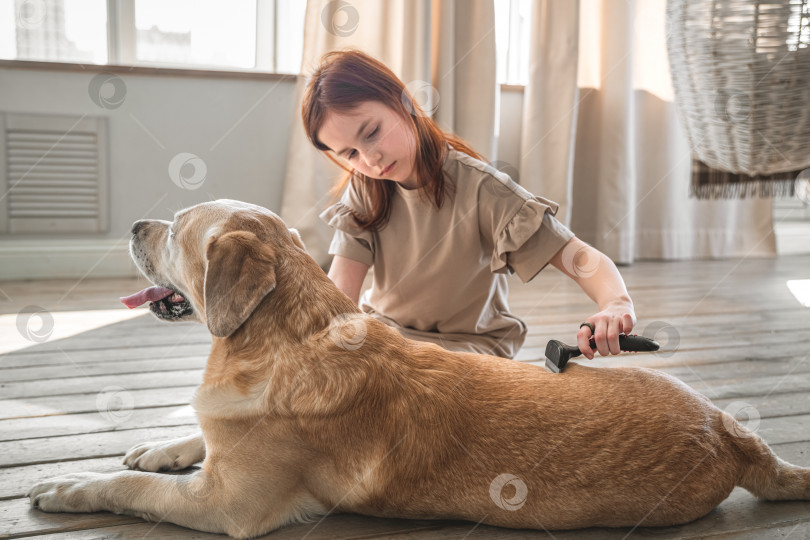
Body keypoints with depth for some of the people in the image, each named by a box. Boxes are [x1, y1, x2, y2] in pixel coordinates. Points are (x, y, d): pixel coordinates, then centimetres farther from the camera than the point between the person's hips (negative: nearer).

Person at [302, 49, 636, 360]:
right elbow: (339, 293, -12)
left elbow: (580, 257, -23)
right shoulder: (364, 191, -4)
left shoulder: (479, 188, -19)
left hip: (469, 343, -3)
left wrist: (616, 304, -45)